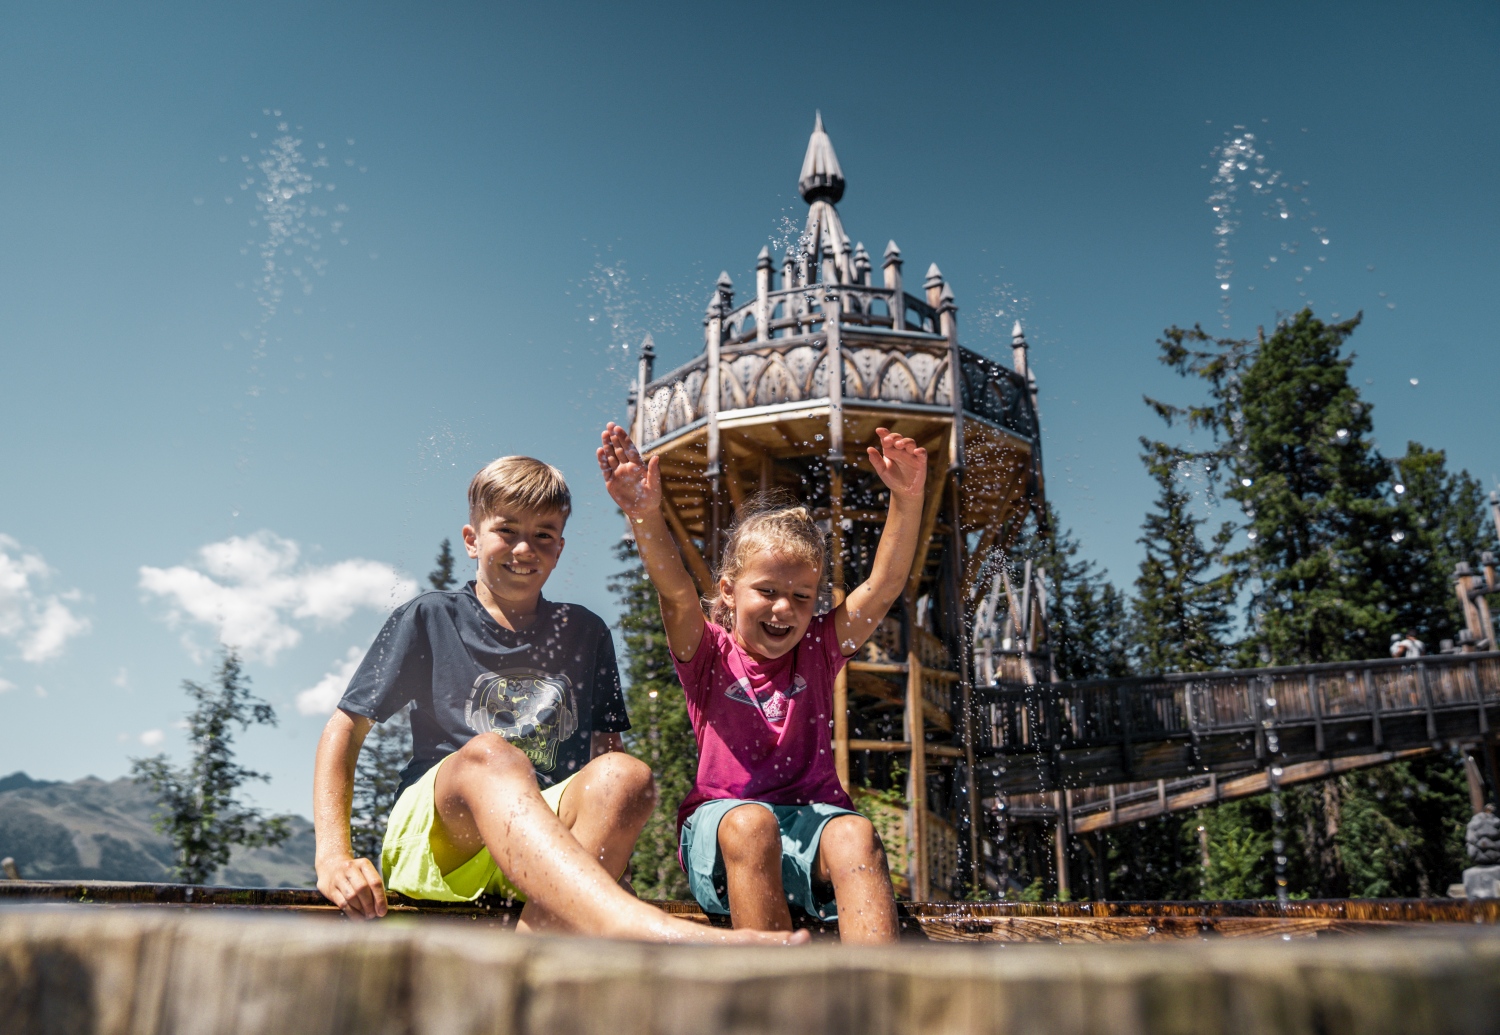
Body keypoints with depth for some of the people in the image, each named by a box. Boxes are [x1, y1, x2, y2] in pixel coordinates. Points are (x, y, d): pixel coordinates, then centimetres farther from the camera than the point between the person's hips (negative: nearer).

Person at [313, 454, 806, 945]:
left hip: (550, 843, 3)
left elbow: (605, 751, 15)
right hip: (435, 834, -2)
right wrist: (333, 856, -6)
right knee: (489, 754, -36)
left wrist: (612, 839, -5)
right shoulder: (428, 619, 11)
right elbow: (346, 728, 8)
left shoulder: (585, 633, 19)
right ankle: (643, 933, -62)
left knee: (626, 774, -30)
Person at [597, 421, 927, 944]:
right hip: (722, 818, -2)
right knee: (750, 824, -36)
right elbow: (676, 591, -15)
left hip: (813, 811, 2)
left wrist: (907, 500, -15)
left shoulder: (817, 650, 12)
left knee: (854, 833, -31)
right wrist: (646, 514, -34)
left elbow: (883, 586, 0)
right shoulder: (709, 655, 5)